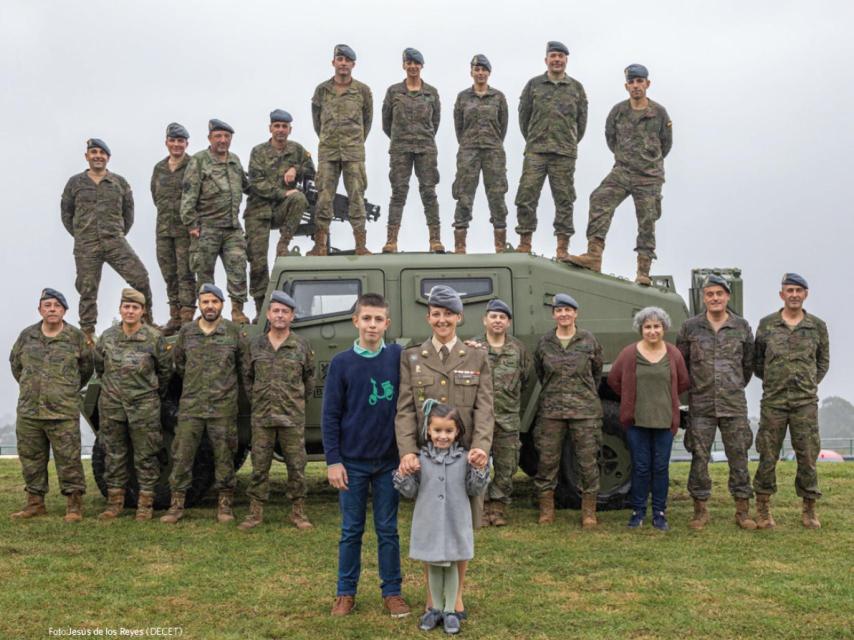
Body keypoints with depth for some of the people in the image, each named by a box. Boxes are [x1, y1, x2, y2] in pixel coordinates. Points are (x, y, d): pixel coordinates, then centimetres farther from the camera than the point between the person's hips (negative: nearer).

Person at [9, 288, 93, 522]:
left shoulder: (76, 337, 0)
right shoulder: (27, 335, 8)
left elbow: (86, 368, 13)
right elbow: (15, 362, 23)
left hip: (64, 413, -4)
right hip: (28, 412, 4)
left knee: (68, 459, -4)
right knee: (31, 458, 10)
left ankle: (74, 505, 4)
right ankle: (35, 502, 22)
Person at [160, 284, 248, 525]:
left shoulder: (235, 332, 1)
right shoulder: (186, 332, 6)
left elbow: (244, 366, 8)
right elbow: (178, 363, 19)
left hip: (224, 406, -1)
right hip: (190, 405, 2)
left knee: (224, 457, 4)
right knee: (182, 456, 0)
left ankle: (224, 505, 14)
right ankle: (176, 505, 9)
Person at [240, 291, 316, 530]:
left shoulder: (302, 346, 2)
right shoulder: (256, 344, 6)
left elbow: (309, 378, 12)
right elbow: (248, 377, 17)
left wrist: (298, 399, 10)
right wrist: (255, 400, 11)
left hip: (293, 418, -1)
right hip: (261, 417, 1)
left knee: (296, 466, 3)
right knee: (259, 466, 5)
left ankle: (298, 512, 14)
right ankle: (255, 512, 13)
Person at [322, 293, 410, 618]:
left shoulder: (398, 357, -1)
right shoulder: (341, 363, -3)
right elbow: (330, 415, -2)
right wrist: (333, 461, -6)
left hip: (388, 461, 1)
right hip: (352, 462, -1)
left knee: (388, 530, 9)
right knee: (351, 530, 9)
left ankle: (392, 592, 19)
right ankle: (346, 593, 20)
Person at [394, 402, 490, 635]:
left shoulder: (464, 459, -3)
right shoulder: (421, 458, -3)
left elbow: (474, 490, 2)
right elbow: (411, 492, 2)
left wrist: (480, 471, -13)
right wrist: (403, 476, -15)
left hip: (456, 523, -1)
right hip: (429, 523, 1)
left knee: (452, 565, 10)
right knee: (433, 566, 14)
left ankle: (450, 610, 23)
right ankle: (436, 608, 28)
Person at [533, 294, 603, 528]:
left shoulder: (589, 341, 2)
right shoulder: (544, 343, 4)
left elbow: (597, 372, 14)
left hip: (585, 410, -1)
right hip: (551, 410, 1)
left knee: (588, 461, 1)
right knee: (547, 460, 3)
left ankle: (589, 512, 11)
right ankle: (546, 510, 15)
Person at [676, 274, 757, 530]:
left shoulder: (742, 327, 4)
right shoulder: (690, 327, 1)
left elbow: (748, 363, 14)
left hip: (734, 405, 1)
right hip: (701, 404, 0)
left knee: (739, 457, 4)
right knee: (699, 458, 2)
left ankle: (743, 510, 14)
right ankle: (700, 510, 14)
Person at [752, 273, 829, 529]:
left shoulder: (818, 326, 5)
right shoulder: (766, 324, 3)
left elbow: (823, 361, 15)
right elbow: (756, 361, 11)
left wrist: (811, 383, 5)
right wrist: (772, 380, 4)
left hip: (806, 402, 1)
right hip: (773, 401, 0)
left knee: (807, 455, 2)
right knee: (768, 455, 3)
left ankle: (809, 509, 15)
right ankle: (763, 509, 15)